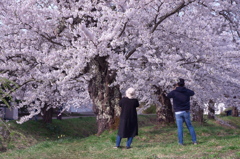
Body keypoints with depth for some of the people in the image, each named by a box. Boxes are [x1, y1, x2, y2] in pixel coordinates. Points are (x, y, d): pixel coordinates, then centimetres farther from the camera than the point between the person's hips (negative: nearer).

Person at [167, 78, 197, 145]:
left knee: (180, 128, 1)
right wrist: (185, 88, 32)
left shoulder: (174, 92, -9)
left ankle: (181, 142, -2)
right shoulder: (187, 91, -1)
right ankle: (194, 141, 9)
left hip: (178, 113, -2)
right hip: (186, 112, 2)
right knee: (190, 126, 11)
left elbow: (168, 96, 12)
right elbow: (192, 93, 23)